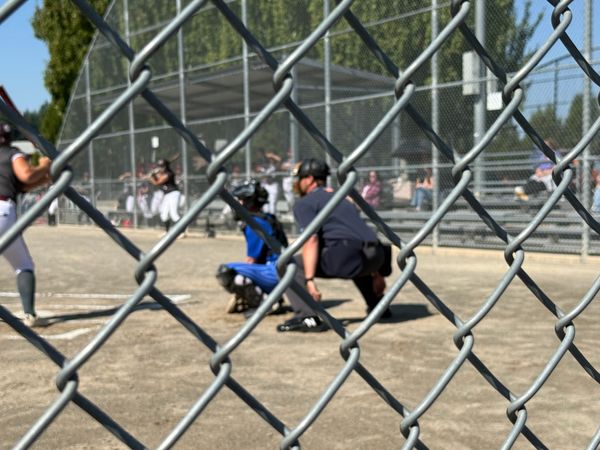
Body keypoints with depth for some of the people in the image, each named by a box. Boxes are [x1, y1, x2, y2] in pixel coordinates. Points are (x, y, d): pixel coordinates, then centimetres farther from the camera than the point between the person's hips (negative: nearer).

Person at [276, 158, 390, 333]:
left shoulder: (304, 203, 9)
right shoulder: (340, 198, 32)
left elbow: (311, 239, -8)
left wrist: (309, 280, -15)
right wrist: (375, 273, 38)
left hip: (347, 255, -8)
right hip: (376, 257, 8)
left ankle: (307, 317, -12)